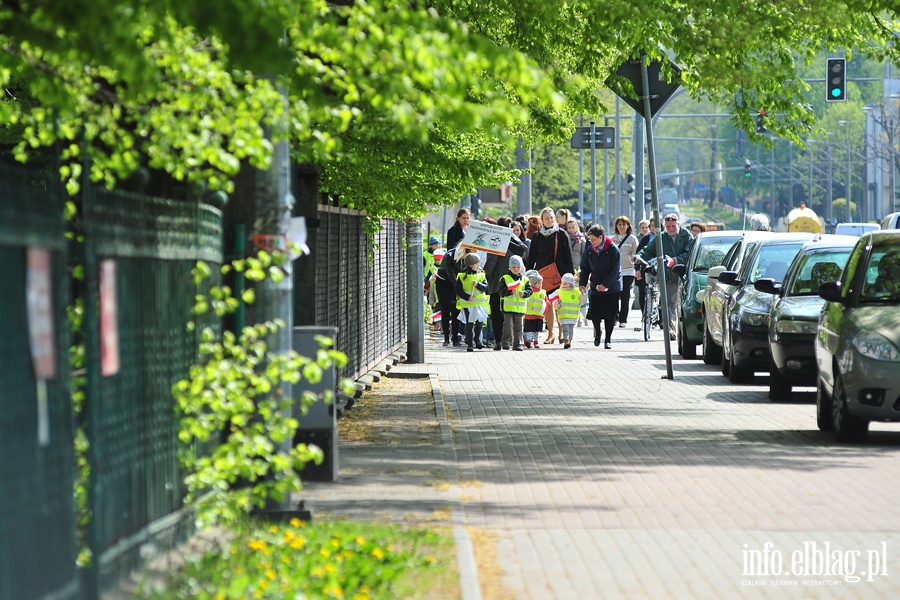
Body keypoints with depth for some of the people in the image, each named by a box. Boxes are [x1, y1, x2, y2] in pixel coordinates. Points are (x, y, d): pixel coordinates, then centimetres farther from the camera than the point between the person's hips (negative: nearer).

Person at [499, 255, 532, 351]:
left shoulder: (525, 279, 8)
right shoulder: (505, 279, -1)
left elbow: (529, 290, 3)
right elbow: (501, 291, -7)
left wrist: (524, 293, -17)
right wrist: (509, 291, -25)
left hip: (520, 307, 3)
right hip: (508, 306, -3)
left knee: (519, 326, 5)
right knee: (508, 325, -3)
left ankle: (517, 343, 10)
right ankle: (506, 342, 6)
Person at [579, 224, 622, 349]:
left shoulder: (612, 249, -10)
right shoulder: (590, 250, 4)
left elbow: (615, 269, -13)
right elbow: (585, 268, 8)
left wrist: (605, 284, -20)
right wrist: (582, 283, -7)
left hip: (611, 288, -3)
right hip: (595, 287, 4)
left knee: (610, 315, -1)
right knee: (594, 313, -1)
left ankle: (608, 340, 10)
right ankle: (597, 332, 28)